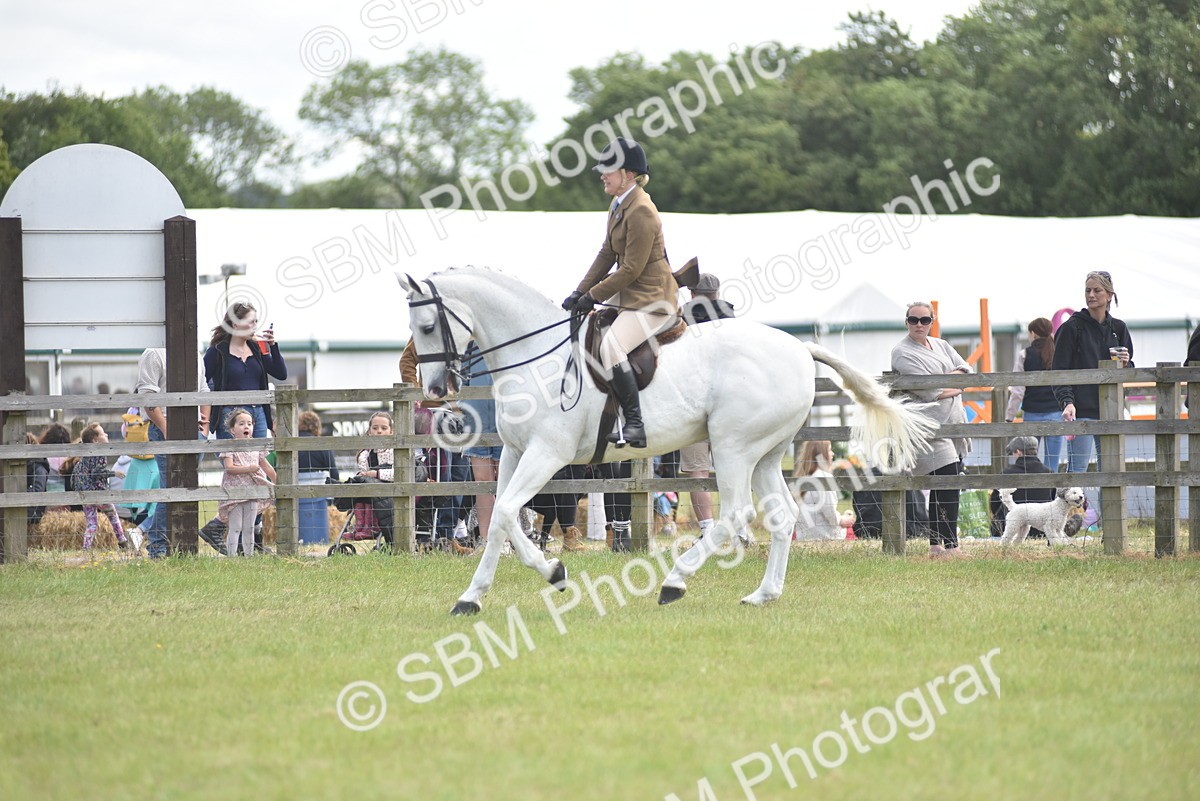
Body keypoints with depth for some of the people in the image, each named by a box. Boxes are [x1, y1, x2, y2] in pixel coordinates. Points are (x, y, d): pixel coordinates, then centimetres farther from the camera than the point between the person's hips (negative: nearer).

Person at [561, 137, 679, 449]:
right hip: (630, 296, 11)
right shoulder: (618, 206, 12)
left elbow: (631, 269, -20)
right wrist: (580, 292, 7)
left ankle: (634, 425, -28)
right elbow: (607, 255, 16)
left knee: (611, 346, -28)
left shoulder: (641, 212, -19)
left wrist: (593, 296, -14)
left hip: (651, 300, -11)